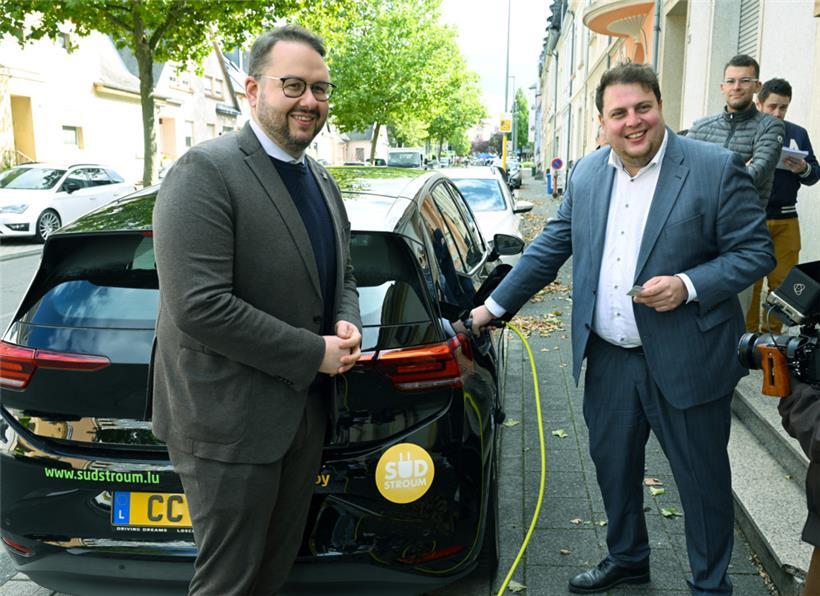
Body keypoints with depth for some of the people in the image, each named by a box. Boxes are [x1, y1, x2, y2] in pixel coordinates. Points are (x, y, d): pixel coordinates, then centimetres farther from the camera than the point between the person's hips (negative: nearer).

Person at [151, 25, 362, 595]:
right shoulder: (206, 171, -17)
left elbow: (342, 276, 19)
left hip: (306, 410, 8)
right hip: (230, 420, -7)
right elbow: (198, 306, -25)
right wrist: (315, 353, -19)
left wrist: (347, 325, -5)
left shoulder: (322, 180, 10)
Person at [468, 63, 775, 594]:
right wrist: (494, 306, 11)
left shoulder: (717, 169, -11)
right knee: (613, 466, 19)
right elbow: (549, 249, 11)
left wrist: (688, 285, -23)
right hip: (609, 359, 5)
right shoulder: (587, 174, 4)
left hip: (686, 362, -4)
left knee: (702, 480, 11)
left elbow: (757, 251, -8)